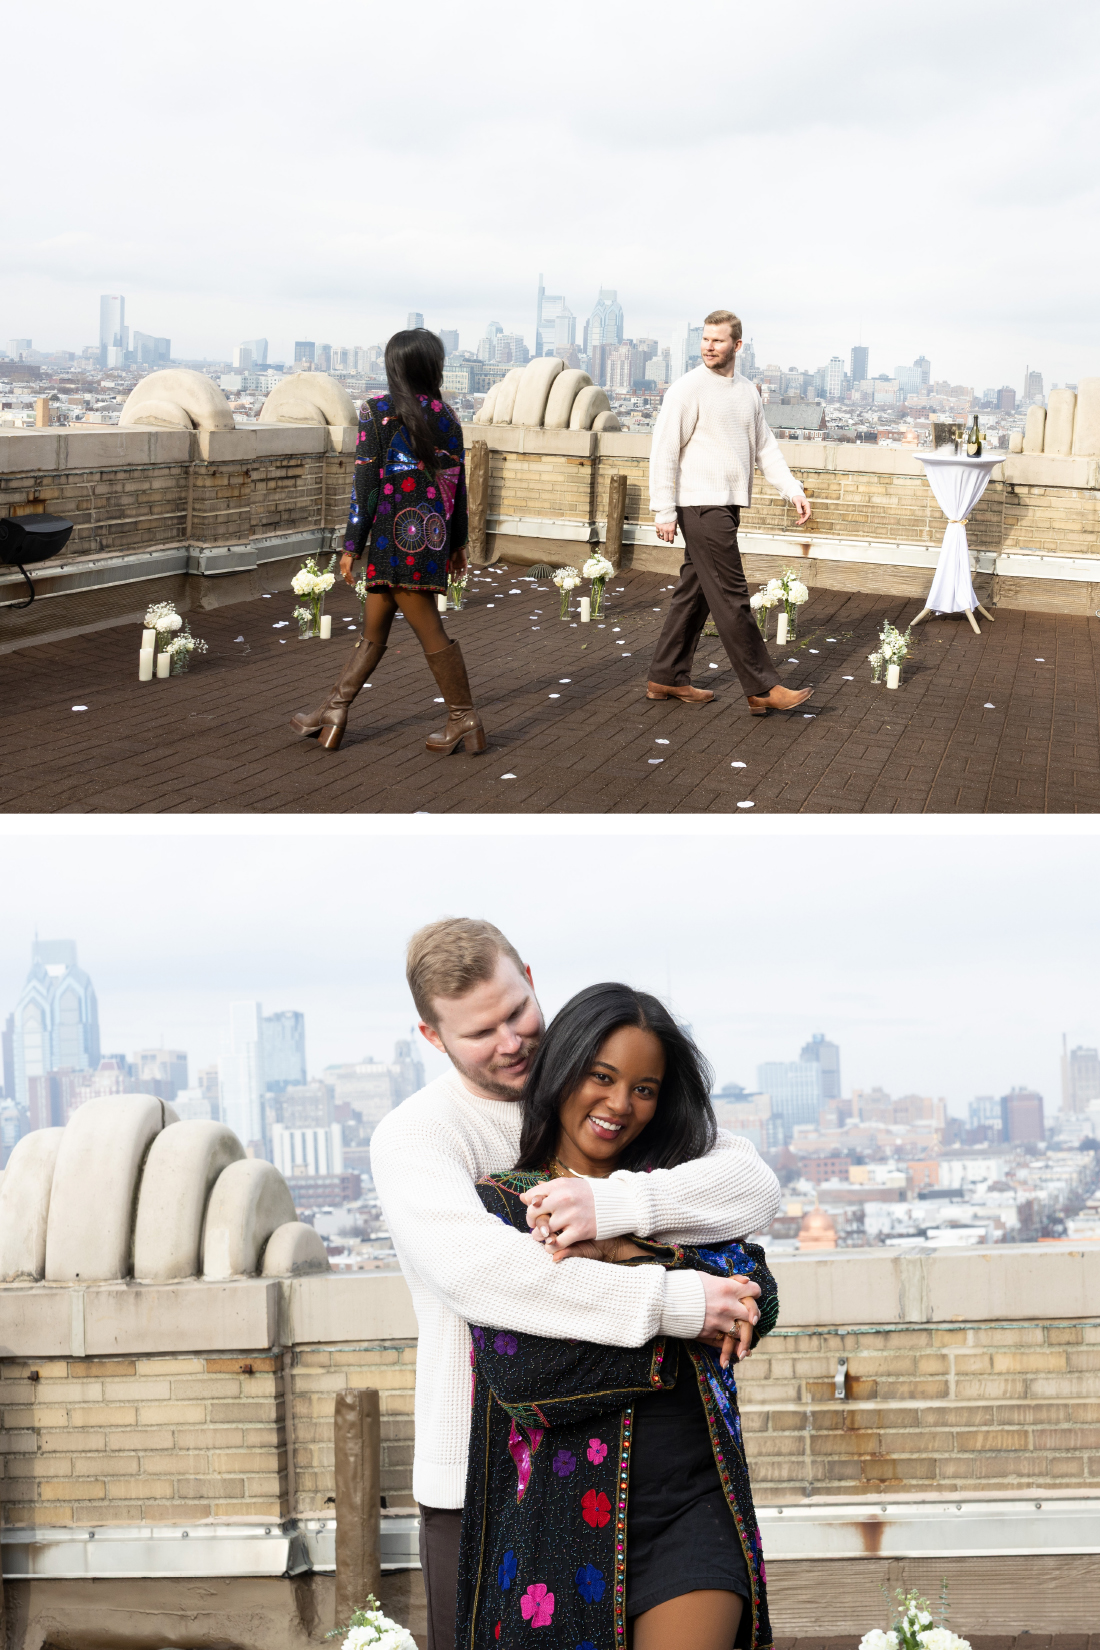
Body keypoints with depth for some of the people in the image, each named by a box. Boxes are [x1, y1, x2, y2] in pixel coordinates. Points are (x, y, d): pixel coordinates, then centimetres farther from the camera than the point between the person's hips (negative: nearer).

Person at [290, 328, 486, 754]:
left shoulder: (378, 412, -10)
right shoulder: (445, 417, 6)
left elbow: (366, 483, -11)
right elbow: (457, 483, 10)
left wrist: (352, 545, -6)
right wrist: (458, 541, 20)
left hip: (397, 537, -7)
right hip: (431, 537, 7)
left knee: (429, 631, -1)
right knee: (373, 630, 12)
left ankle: (465, 719, 3)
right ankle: (333, 712, 18)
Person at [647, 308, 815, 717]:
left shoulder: (748, 392, 14)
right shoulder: (687, 389, -8)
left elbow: (765, 447, 20)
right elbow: (663, 451, -10)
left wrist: (793, 490, 9)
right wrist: (664, 510, -14)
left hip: (727, 507, 8)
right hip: (701, 506, -8)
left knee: (694, 594, 12)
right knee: (730, 598, -6)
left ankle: (667, 678, 20)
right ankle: (763, 689, -5)